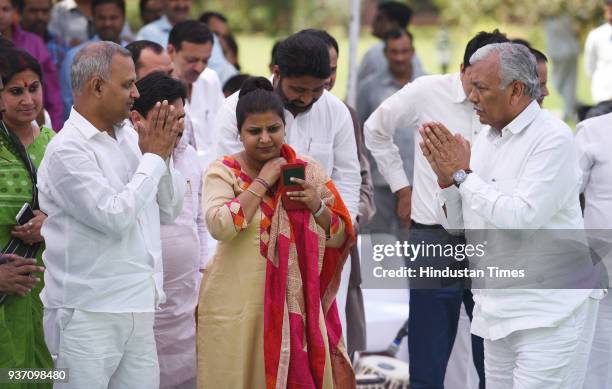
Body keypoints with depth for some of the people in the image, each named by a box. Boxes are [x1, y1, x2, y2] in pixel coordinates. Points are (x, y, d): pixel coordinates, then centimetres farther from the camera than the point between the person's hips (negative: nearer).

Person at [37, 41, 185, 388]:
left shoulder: (129, 136, 9)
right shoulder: (68, 150, -12)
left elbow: (171, 210, 14)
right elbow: (115, 217, -19)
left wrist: (163, 155, -2)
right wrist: (153, 158, -9)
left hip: (138, 309, 7)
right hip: (88, 316, -7)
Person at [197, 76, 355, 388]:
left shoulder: (308, 172, 6)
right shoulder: (223, 172, -2)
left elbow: (341, 239, 7)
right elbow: (219, 226, -20)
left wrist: (316, 206, -11)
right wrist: (262, 182, -14)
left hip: (295, 306, 2)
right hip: (236, 306, -2)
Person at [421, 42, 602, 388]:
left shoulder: (552, 138, -12)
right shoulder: (485, 139, 10)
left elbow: (522, 217, -22)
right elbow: (457, 223, 12)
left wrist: (464, 174, -14)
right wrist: (446, 177, -6)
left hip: (548, 312, -7)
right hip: (498, 309, 8)